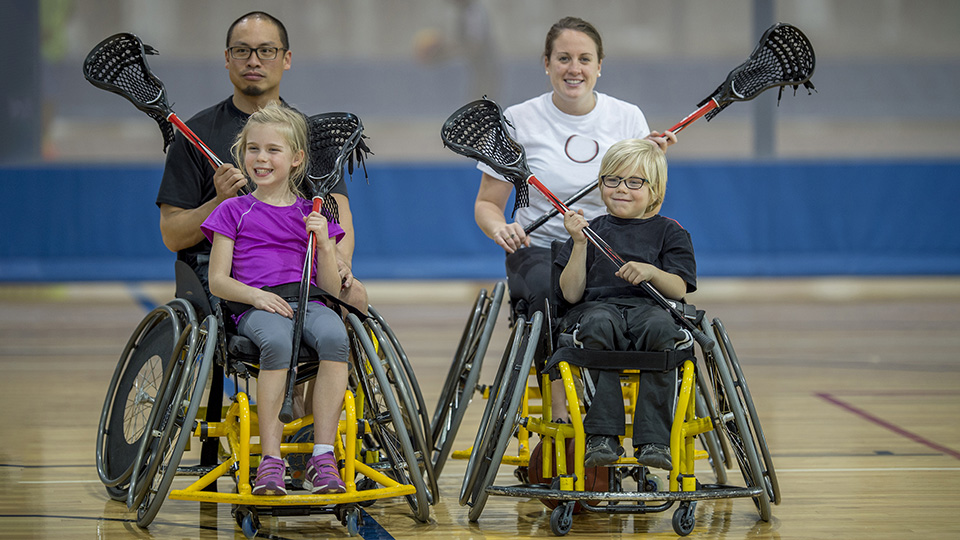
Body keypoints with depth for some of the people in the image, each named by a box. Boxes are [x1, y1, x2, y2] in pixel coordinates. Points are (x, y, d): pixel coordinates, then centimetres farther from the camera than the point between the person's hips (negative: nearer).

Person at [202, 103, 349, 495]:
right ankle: (271, 460, -34)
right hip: (254, 308, -2)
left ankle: (323, 458, -34)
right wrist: (255, 295, -12)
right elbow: (218, 281, 7)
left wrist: (325, 245, -5)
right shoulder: (234, 211, 15)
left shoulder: (312, 215, 19)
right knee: (277, 340, -39)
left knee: (333, 334, -35)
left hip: (307, 301, 2)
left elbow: (332, 287, 13)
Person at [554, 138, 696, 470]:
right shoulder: (591, 230, 20)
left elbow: (679, 289, 6)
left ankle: (654, 440, -38)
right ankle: (602, 436, -39)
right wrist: (580, 244, -1)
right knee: (598, 326, -38)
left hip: (650, 307, 0)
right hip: (596, 306, 0)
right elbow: (571, 294, 9)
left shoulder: (668, 232, 18)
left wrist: (651, 272, -14)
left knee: (660, 329, -38)